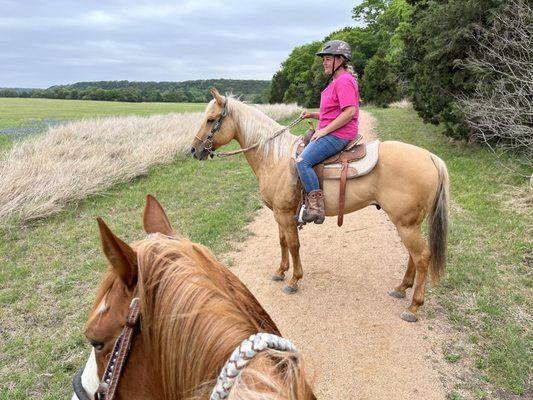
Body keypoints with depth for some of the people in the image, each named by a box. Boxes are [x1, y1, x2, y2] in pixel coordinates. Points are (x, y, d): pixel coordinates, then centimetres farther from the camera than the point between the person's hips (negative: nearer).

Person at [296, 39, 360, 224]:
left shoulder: (344, 81, -13)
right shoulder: (335, 81, 21)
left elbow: (349, 112, -23)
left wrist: (324, 130, -21)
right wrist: (313, 115, 12)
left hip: (337, 135, -12)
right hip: (330, 133, 12)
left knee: (302, 161, -24)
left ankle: (316, 205, -21)